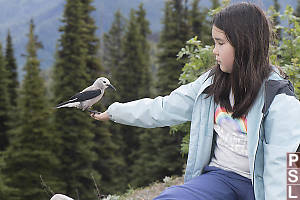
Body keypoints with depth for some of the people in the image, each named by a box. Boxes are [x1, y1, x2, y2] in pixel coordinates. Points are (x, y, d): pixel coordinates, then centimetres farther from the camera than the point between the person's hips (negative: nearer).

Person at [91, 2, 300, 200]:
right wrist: (114, 112, 19)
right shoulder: (211, 83, 8)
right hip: (218, 175, 4)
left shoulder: (280, 98, -8)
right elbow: (164, 109, 15)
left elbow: (281, 164, -12)